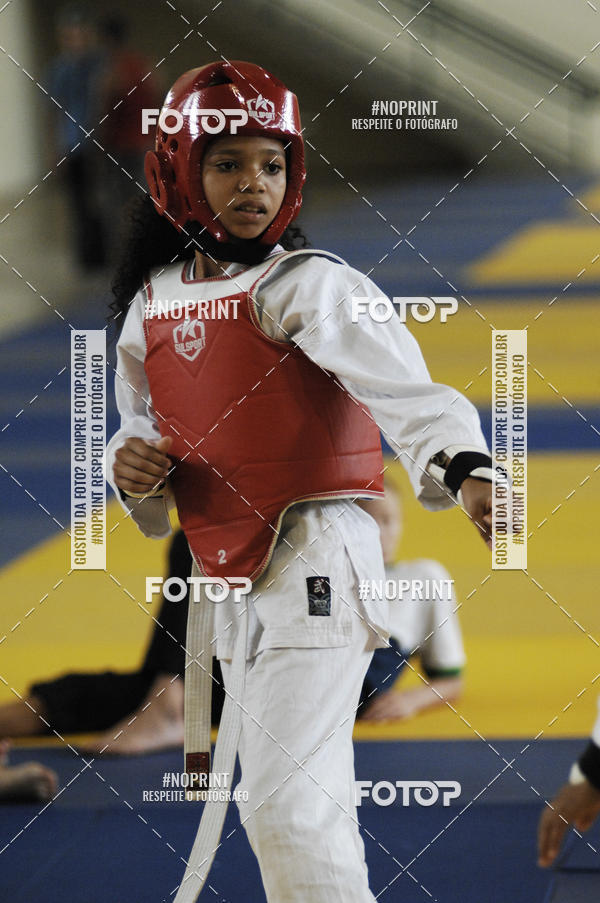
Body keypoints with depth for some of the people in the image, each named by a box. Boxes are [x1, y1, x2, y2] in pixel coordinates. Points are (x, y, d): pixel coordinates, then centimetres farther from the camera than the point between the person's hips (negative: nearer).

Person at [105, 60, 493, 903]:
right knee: (276, 798, 19)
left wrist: (462, 469, -45)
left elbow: (405, 391, -25)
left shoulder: (308, 286, -11)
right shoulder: (152, 303, 9)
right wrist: (130, 467, -3)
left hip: (312, 564, -7)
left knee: (288, 806, -16)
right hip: (223, 579, 7)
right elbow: (143, 423, 21)